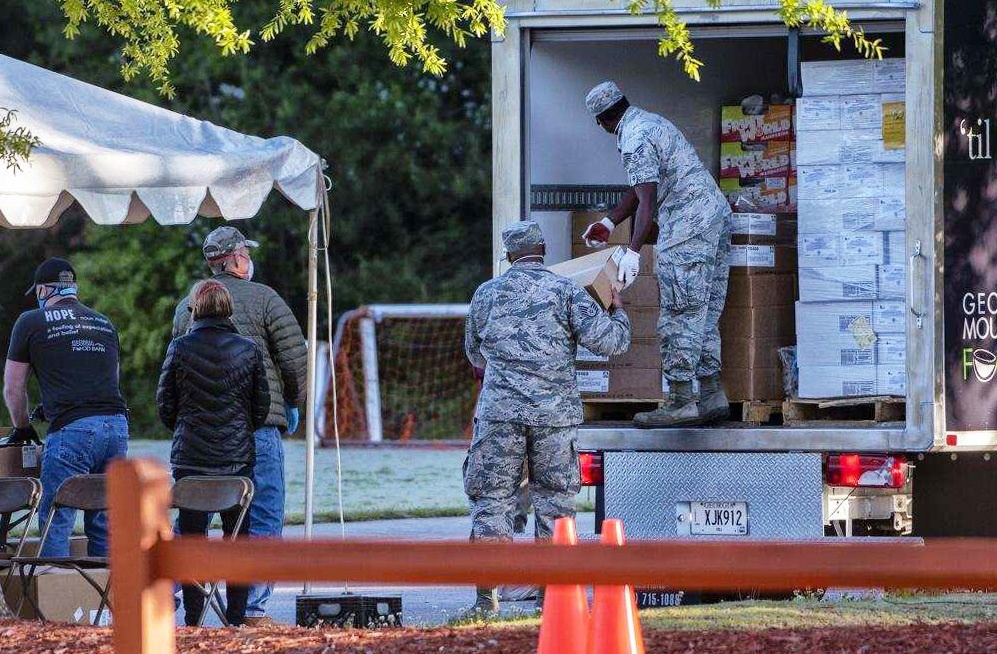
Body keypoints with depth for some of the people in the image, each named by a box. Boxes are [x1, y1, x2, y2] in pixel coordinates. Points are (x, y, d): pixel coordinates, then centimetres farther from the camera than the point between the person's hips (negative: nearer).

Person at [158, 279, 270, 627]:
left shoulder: (181, 348, -5)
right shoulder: (248, 350, -1)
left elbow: (165, 403, 2)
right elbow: (261, 405, 7)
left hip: (191, 456, -1)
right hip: (238, 455, 1)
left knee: (192, 537, 4)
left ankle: (193, 619, 2)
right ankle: (236, 618, 8)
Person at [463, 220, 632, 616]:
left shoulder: (486, 294, 9)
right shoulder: (565, 291, 1)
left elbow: (474, 352, 24)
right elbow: (611, 342, -5)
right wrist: (618, 313, 16)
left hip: (499, 409, 1)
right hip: (554, 412, -1)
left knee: (492, 498, 4)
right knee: (554, 501, 8)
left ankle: (486, 595, -2)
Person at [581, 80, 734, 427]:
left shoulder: (636, 141, -14)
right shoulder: (651, 122, 19)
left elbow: (647, 201, -22)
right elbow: (641, 188, 27)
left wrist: (633, 252, -27)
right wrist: (609, 223, 30)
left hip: (688, 227, -10)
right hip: (716, 216, 10)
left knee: (679, 316, -8)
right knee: (705, 314, 11)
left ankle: (681, 401, -9)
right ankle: (712, 395, 11)